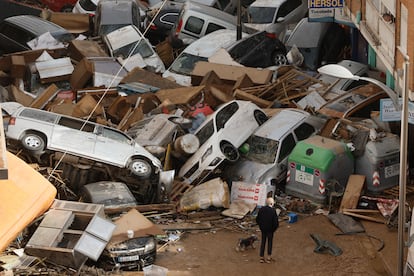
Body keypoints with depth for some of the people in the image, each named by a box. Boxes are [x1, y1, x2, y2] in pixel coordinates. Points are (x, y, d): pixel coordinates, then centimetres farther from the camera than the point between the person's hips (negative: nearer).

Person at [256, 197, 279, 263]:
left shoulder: (261, 209, -9)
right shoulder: (273, 211, -22)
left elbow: (257, 219, -1)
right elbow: (276, 221, -20)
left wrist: (261, 226, 13)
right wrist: (274, 229, -2)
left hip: (263, 229, 3)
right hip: (270, 230, -3)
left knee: (263, 242, 16)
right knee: (270, 243, 13)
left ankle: (261, 257, 21)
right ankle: (269, 257, 19)